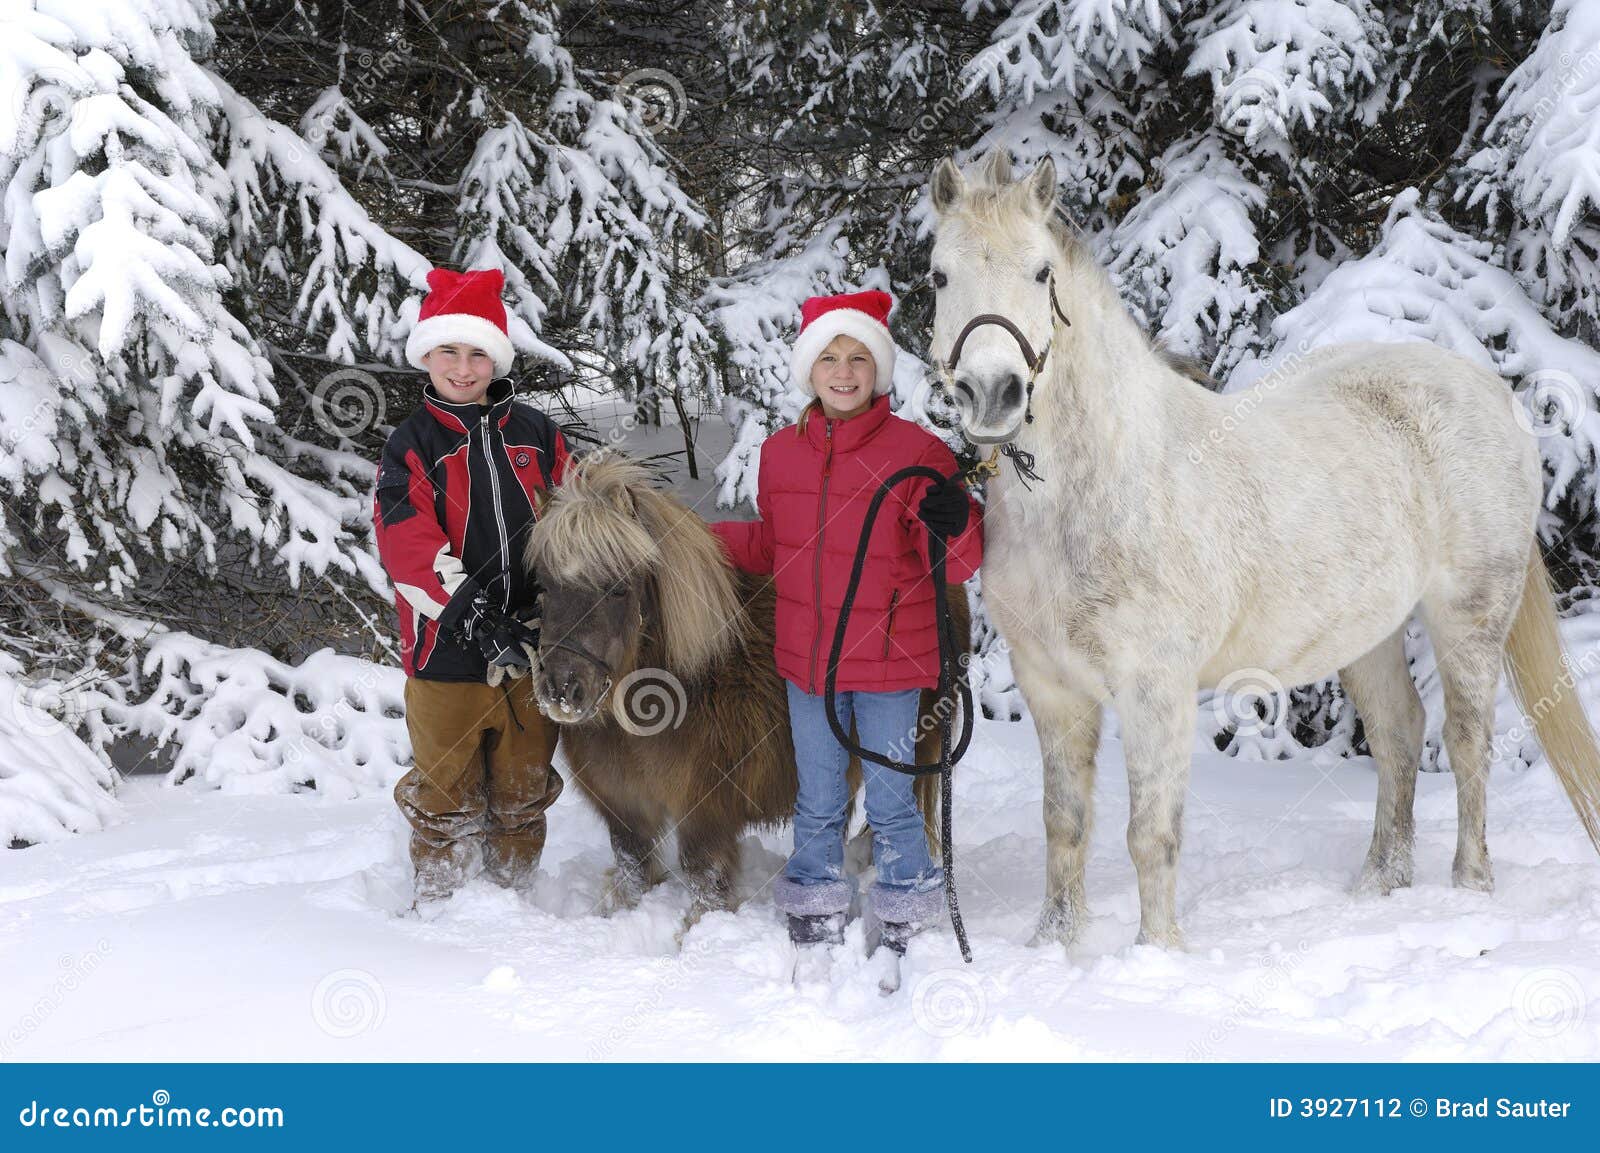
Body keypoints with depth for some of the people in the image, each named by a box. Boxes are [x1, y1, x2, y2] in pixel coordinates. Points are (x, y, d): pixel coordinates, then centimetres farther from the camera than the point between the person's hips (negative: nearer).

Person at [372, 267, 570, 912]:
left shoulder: (535, 433, 8)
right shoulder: (413, 443, -2)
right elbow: (407, 541, -14)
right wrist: (470, 610, -25)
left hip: (529, 647, 3)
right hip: (447, 650, -3)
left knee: (523, 787, 15)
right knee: (447, 792, 7)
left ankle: (516, 894, 31)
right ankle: (439, 902, 23)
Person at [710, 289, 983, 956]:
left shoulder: (916, 451, -9)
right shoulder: (781, 452, 4)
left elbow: (958, 567, -9)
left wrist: (955, 526, -30)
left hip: (889, 663, -4)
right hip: (806, 659, 4)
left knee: (890, 802, 4)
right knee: (817, 805, 15)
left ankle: (904, 928, 20)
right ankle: (815, 924, 29)